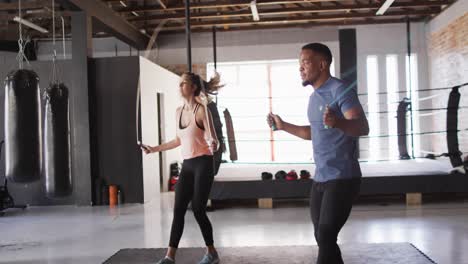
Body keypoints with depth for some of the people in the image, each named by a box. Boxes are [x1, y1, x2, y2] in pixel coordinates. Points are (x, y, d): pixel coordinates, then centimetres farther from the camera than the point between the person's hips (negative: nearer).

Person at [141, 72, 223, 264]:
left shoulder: (202, 111, -11)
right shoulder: (179, 112, 10)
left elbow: (213, 140, -12)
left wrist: (213, 146, -36)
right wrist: (154, 149, 24)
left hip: (202, 164, -7)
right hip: (187, 165, 7)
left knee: (198, 210, -3)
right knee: (178, 210, 2)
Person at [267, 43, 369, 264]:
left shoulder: (341, 91, -14)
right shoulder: (314, 97, 14)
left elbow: (363, 127, -26)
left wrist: (337, 122, -46)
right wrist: (283, 126, 22)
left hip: (342, 178, -9)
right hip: (320, 179, 9)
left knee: (326, 237, -13)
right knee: (322, 238, 10)